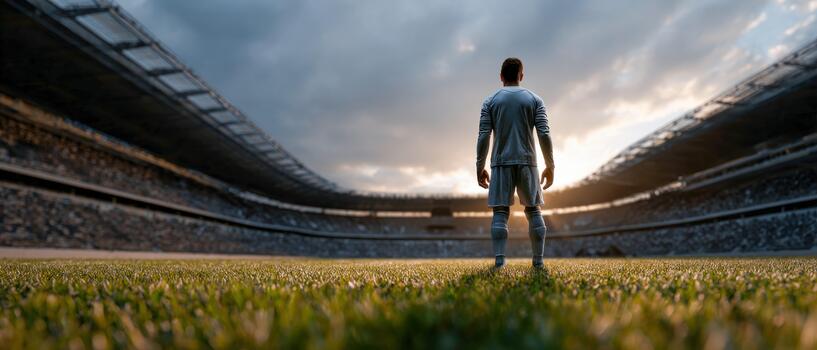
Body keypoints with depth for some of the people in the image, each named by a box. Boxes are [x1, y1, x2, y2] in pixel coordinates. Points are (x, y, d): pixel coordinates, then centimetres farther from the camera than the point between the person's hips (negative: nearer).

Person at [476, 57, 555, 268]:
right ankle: (538, 261, 5)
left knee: (500, 212, -2)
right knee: (533, 210, 8)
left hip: (501, 163, 0)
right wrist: (550, 166, 3)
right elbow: (544, 135, -2)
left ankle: (499, 260, -13)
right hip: (527, 162, 1)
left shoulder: (490, 101, 6)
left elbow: (483, 137, -2)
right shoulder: (534, 99, 8)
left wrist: (480, 168, 3)